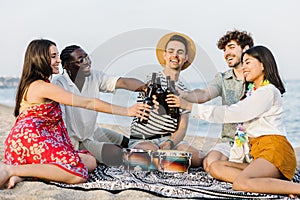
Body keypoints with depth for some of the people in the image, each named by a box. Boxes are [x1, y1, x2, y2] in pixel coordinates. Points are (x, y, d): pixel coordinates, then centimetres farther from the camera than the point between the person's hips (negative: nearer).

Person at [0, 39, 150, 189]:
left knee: (91, 161, 1)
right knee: (79, 173, -25)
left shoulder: (30, 84, 18)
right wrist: (127, 111, -9)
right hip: (30, 141, -10)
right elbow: (87, 103, -13)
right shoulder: (43, 87, -12)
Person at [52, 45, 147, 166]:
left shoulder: (95, 77, -6)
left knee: (127, 143, 13)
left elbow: (122, 82, -17)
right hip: (74, 140, -7)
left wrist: (145, 87, -34)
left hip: (93, 132, 7)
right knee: (117, 155, -18)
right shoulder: (59, 83, -22)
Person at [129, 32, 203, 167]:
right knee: (153, 151, -37)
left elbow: (182, 129, 6)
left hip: (168, 139, 5)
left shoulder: (184, 91, 13)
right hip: (140, 139, -4)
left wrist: (170, 143, -17)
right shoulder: (153, 79, -4)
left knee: (198, 159, -19)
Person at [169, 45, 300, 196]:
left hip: (274, 150, -10)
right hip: (258, 154, 10)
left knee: (241, 183, -33)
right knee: (215, 167, -8)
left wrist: (189, 106, -12)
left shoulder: (269, 91, -7)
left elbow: (231, 114, -14)